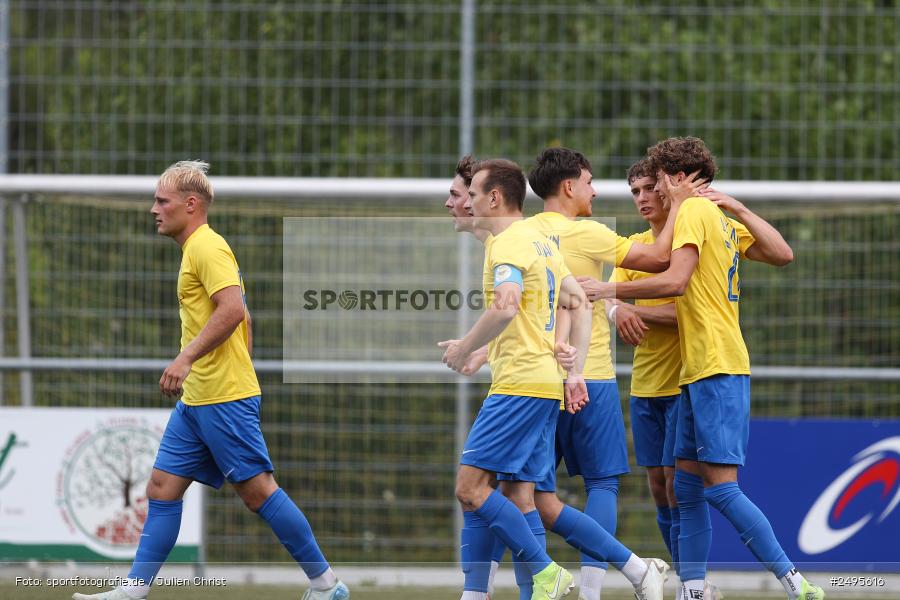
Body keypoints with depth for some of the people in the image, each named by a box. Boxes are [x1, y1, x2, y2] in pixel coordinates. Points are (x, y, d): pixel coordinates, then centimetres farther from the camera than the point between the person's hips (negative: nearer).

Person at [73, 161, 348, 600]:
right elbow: (240, 316, 23)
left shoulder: (207, 246, -12)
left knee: (257, 490, -7)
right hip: (197, 399, 10)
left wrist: (186, 358, -27)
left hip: (224, 399, -10)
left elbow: (233, 309, -24)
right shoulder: (197, 250, 18)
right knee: (162, 489, 6)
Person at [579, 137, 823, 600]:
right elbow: (782, 254, 19)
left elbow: (676, 281, -19)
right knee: (688, 487, 8)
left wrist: (611, 290, -13)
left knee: (720, 487, -12)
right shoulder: (721, 221, 18)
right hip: (698, 370, 10)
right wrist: (738, 209, 20)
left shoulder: (694, 210, -8)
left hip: (716, 367, -10)